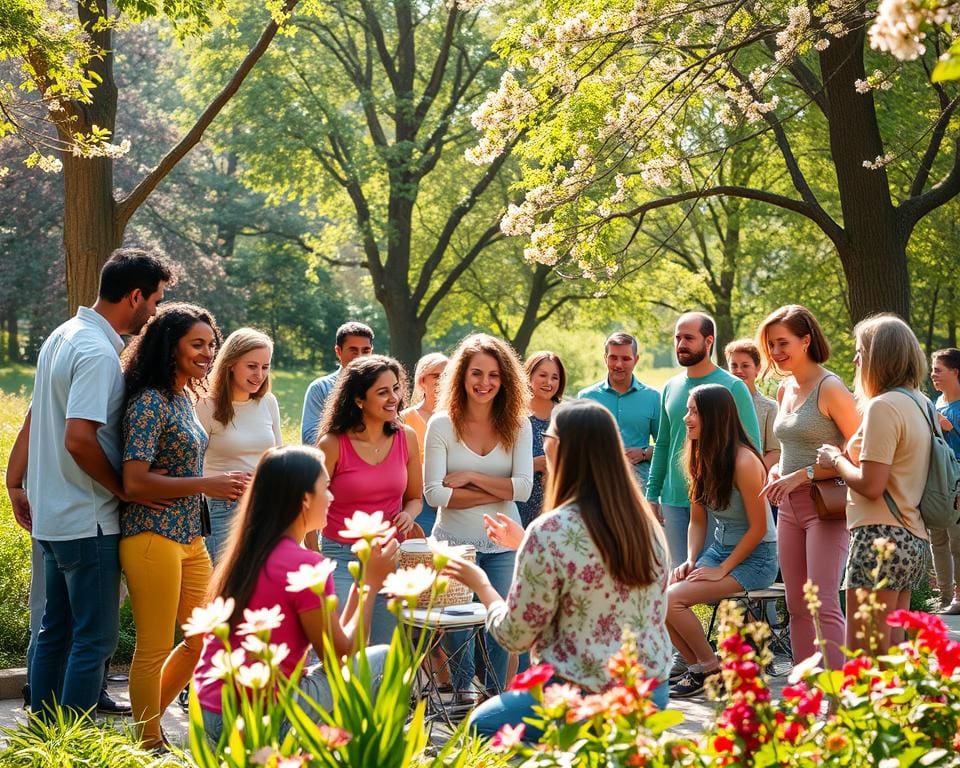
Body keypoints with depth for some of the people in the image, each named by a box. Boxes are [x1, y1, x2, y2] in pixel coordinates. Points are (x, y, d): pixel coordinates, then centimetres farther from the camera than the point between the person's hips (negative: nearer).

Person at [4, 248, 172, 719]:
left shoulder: (62, 337, 12)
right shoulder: (98, 352, -19)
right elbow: (79, 438, -27)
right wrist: (122, 488, -15)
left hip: (51, 516, 10)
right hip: (88, 521, -10)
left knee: (54, 631, 16)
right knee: (96, 636, -3)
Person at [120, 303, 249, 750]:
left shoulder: (185, 398, 13)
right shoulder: (149, 402, -15)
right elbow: (135, 482, -21)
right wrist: (206, 485, -20)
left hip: (189, 536, 10)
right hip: (153, 537, -9)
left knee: (206, 638, 16)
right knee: (154, 649, 0)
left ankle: (148, 722, 29)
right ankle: (150, 745, 14)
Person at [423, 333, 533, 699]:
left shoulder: (517, 425, 1)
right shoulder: (441, 425, -4)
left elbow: (523, 488, -8)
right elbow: (434, 493, -12)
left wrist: (471, 478, -13)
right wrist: (496, 492, -12)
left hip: (503, 542, 1)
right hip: (455, 541, -1)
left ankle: (494, 695, 20)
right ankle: (462, 692, 22)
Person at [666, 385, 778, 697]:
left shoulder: (743, 461, -20)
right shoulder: (701, 458, 5)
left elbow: (758, 527, -18)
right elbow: (698, 519, 12)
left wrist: (722, 569, -17)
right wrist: (690, 561, -3)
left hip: (754, 557, -8)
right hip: (720, 549, 8)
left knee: (673, 599, -21)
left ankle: (711, 668, -1)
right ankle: (696, 668, 2)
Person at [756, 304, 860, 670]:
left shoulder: (830, 388, -11)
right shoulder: (784, 389, 13)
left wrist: (804, 475, -19)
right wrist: (776, 472, 5)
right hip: (790, 507, 8)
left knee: (823, 604, -14)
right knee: (797, 607, 10)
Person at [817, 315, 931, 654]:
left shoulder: (883, 406, -13)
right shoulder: (920, 404, 15)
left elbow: (871, 485, -17)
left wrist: (837, 461, -1)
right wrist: (849, 457, 13)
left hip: (881, 538, -10)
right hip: (912, 538, 10)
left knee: (862, 657, -7)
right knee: (892, 653, 12)